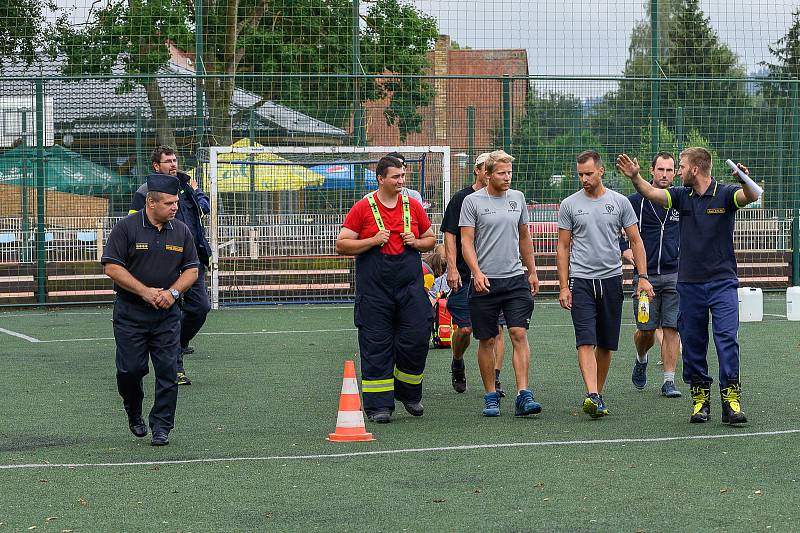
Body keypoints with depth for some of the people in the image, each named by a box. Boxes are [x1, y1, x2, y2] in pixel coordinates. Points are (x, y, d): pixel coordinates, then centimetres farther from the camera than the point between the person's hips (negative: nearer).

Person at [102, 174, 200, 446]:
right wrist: (145, 292, -15)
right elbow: (112, 267, -10)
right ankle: (134, 413, 26)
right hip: (130, 313, -3)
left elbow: (191, 270, 9)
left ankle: (161, 427, 5)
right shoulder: (127, 227, -6)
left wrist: (172, 292, -10)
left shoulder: (181, 231, 6)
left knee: (167, 371, -3)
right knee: (131, 369, -2)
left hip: (167, 313, 3)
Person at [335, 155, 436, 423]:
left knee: (416, 339, -3)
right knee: (376, 346, -1)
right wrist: (373, 241, -13)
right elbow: (342, 244, -2)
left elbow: (431, 239, 19)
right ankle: (379, 405, 4)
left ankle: (409, 394, 20)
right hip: (374, 288, -3)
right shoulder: (363, 208, -1)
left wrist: (416, 242, -2)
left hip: (410, 285, 3)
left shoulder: (413, 206, 9)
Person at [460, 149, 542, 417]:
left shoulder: (517, 198, 11)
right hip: (485, 282, -3)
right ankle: (491, 396, 14)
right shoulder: (473, 201, -2)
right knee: (487, 340, 4)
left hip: (515, 279, 3)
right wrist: (477, 272, -19)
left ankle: (523, 396, -13)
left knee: (519, 334, -9)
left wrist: (532, 272, 20)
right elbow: (466, 241, -6)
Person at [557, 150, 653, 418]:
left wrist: (643, 277, -3)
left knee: (606, 344, 8)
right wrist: (563, 286, -2)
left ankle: (598, 394, 20)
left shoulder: (619, 202, 4)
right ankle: (592, 396, -24)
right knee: (586, 341, -14)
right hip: (581, 281, -2)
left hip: (611, 279, 2)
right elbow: (563, 247, 4)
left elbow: (635, 241, 6)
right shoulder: (569, 205, 2)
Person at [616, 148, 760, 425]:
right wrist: (635, 177, -21)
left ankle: (731, 400, -12)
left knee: (727, 338, -13)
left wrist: (745, 181, -44)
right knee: (692, 343, 5)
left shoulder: (725, 194, -4)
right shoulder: (682, 196, 8)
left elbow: (751, 196, -22)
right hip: (689, 284, 4)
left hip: (722, 282, -4)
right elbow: (652, 193, -2)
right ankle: (700, 398, 15)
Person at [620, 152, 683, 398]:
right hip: (646, 274, -1)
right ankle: (641, 360, 33)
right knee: (646, 330, 2)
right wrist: (624, 249, 0)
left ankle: (669, 381, 1)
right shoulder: (636, 201, 0)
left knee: (671, 328, -4)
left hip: (675, 274, 1)